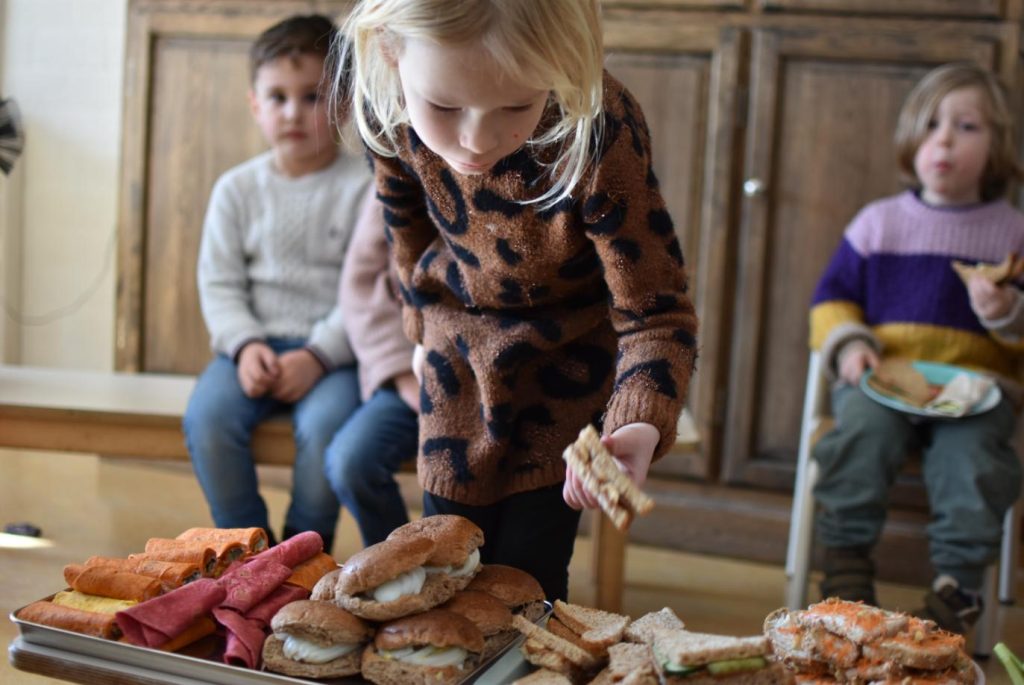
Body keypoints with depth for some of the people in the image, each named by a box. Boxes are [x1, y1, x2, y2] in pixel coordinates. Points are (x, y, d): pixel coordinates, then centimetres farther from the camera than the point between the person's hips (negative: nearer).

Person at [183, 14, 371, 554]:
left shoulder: (362, 187, -2)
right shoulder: (237, 189, 8)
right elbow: (219, 283, 6)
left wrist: (317, 356, -17)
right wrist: (245, 345, -12)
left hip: (331, 350, -3)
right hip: (254, 343, 3)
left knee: (323, 426, -31)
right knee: (206, 416, -24)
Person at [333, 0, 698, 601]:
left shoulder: (600, 138, -36)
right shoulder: (386, 110, -23)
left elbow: (657, 314, -28)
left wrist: (641, 427, -47)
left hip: (565, 363, -3)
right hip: (460, 358, 4)